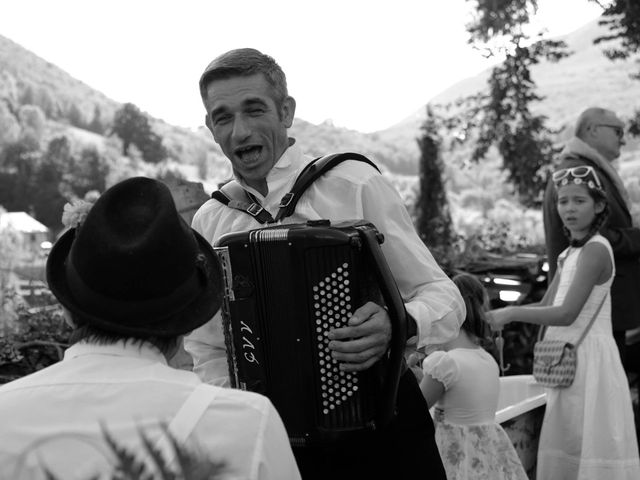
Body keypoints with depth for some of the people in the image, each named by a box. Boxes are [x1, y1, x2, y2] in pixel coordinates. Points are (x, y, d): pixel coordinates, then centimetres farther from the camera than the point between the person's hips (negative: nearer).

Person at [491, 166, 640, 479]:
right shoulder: (570, 253, 14)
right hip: (567, 360, 9)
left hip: (589, 358, -9)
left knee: (589, 446, -4)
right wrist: (500, 316, 2)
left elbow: (567, 313, -22)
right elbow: (547, 305, 14)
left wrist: (511, 313, -20)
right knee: (566, 451, 14)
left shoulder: (596, 249, -14)